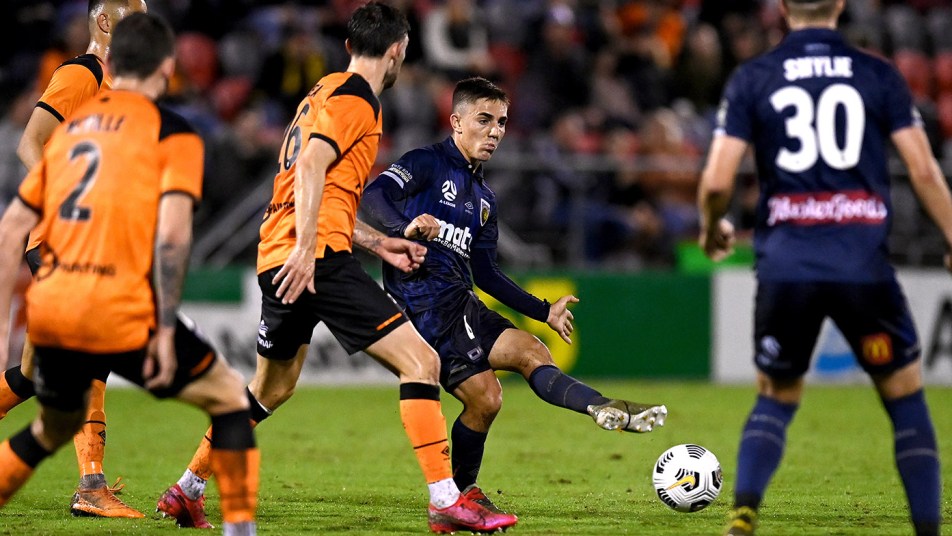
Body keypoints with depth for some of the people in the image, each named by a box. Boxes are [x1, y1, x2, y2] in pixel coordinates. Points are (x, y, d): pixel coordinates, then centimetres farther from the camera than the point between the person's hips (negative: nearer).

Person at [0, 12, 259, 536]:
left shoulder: (69, 127, 18)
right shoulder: (172, 133, 2)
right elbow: (172, 233, -12)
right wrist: (165, 328, -11)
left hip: (49, 311, 6)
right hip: (122, 313, -6)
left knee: (53, 428, 30)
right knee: (230, 398, 13)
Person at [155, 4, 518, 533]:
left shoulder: (324, 93, 24)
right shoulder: (356, 100, -5)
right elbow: (310, 166, -19)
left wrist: (379, 244, 29)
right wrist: (305, 248, -26)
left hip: (278, 256, 10)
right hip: (318, 256, -10)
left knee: (272, 387, 25)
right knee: (420, 361, -10)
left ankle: (188, 490, 31)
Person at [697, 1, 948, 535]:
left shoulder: (751, 78, 5)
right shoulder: (878, 75, 5)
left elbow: (717, 182, -1)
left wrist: (712, 229, 20)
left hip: (786, 264, 1)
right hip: (864, 262, -1)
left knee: (776, 397, 20)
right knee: (906, 396, 14)